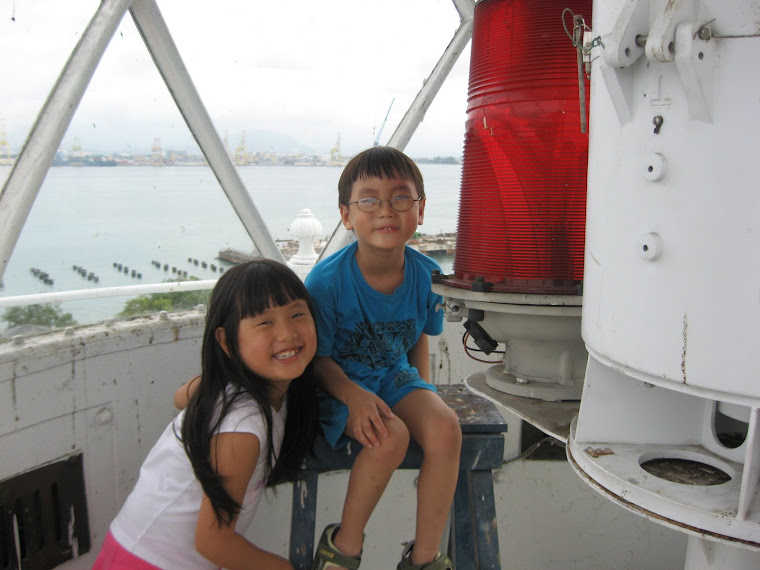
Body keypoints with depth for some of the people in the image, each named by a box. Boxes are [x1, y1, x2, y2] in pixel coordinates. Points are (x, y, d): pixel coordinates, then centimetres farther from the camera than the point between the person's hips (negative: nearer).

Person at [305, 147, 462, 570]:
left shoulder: (424, 273, -8)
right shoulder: (327, 279, -21)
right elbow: (317, 359, -14)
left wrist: (423, 388, 1)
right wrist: (353, 395, -32)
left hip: (396, 374, 4)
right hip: (340, 381, -4)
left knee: (445, 427, -24)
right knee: (390, 436, -31)